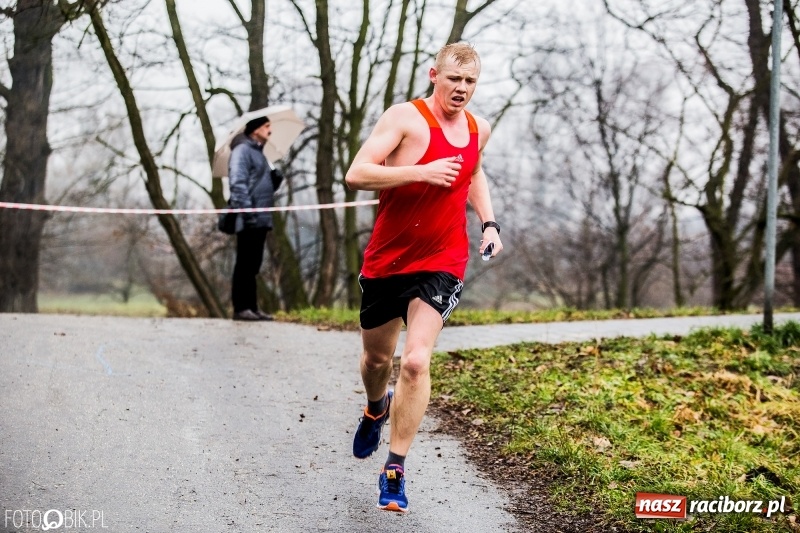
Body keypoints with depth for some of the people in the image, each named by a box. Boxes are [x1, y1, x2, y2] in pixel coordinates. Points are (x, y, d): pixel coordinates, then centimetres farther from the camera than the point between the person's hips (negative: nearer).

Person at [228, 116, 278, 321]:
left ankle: (252, 307, 14)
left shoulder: (258, 152, 22)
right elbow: (238, 182, -18)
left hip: (261, 219, 9)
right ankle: (240, 308, -6)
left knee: (253, 265, 11)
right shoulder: (242, 150, -8)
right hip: (249, 220, -9)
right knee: (244, 264, -7)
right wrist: (246, 209, -23)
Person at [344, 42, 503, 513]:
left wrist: (489, 223, 13)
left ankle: (395, 470, -6)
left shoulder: (479, 129, 5)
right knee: (377, 358, 17)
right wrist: (423, 171, -28)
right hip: (386, 259, -1)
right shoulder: (405, 118, -13)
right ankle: (377, 408, 54)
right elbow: (357, 174, -23)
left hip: (442, 263, 1)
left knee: (416, 361, -16)